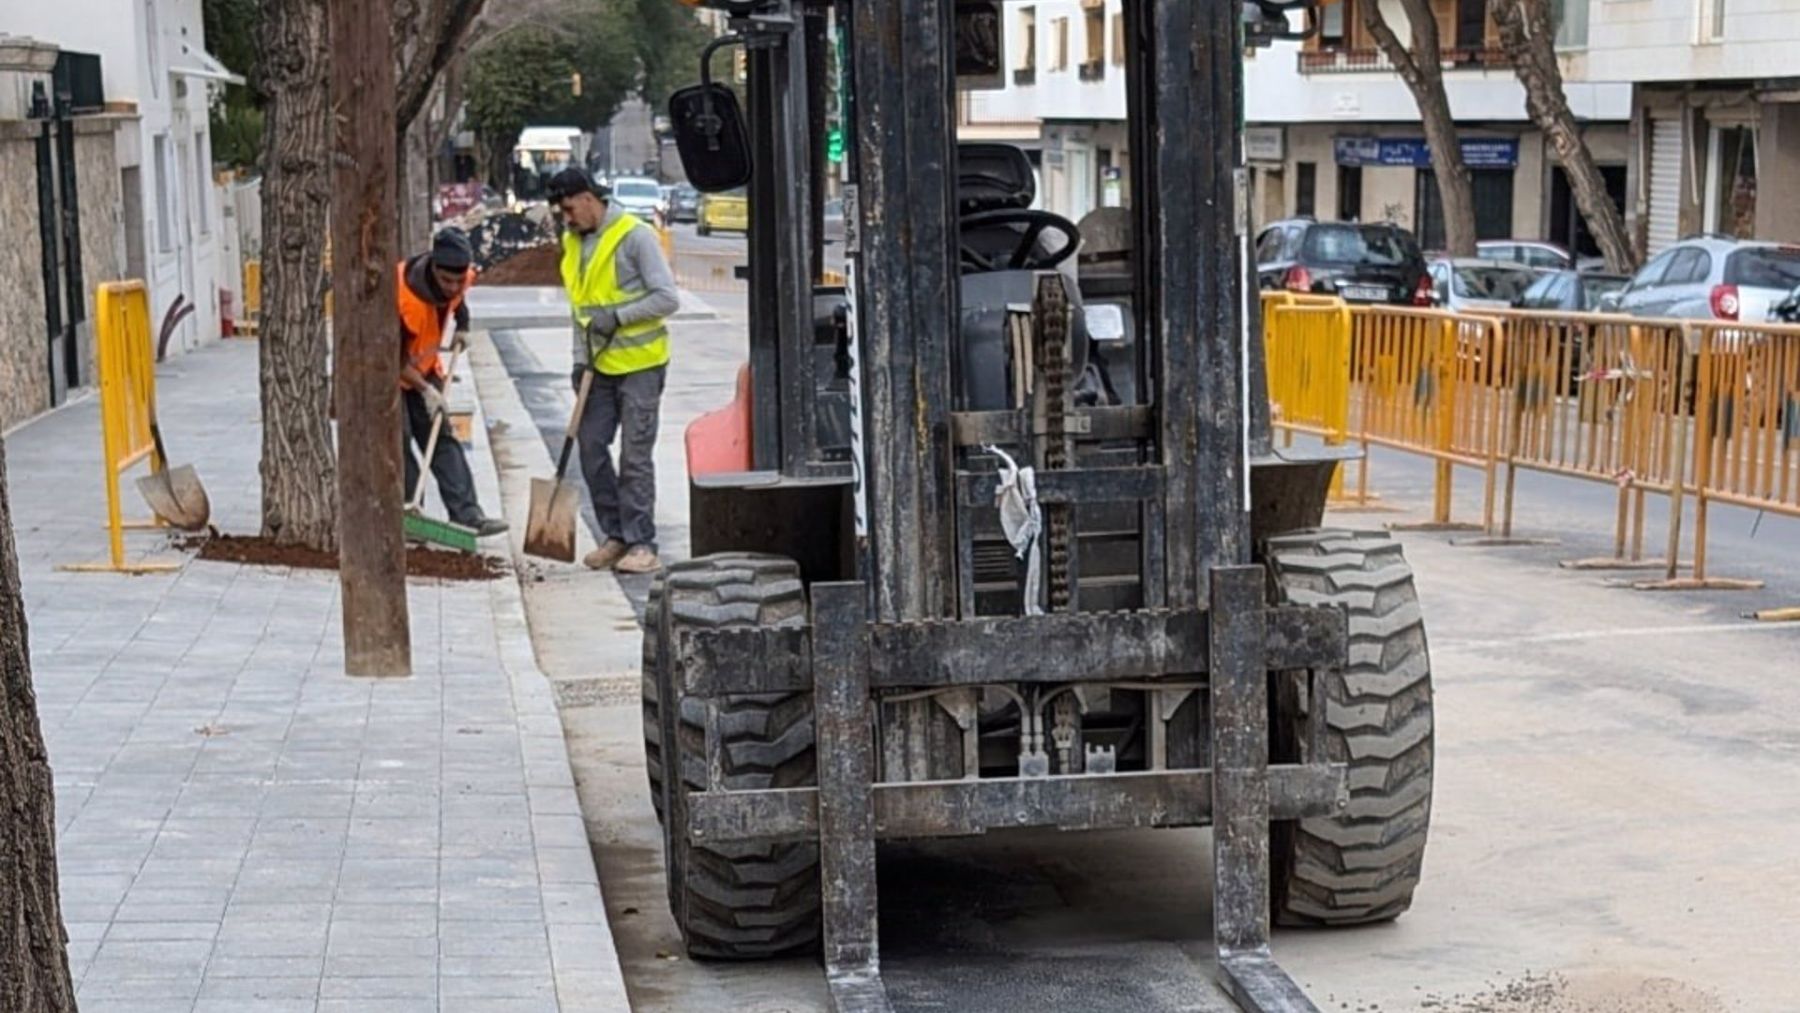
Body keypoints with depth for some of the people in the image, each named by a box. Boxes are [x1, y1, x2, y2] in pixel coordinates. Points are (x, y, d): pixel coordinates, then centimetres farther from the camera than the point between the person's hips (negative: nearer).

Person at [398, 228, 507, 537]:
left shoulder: (462, 275, -14)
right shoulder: (405, 294, -34)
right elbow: (394, 357, -25)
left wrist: (462, 326, 1)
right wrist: (425, 390, -25)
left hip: (423, 365, 6)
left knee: (441, 439, 1)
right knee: (398, 439, -13)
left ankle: (467, 515, -4)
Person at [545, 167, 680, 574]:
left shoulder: (635, 236, -12)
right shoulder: (573, 243, 10)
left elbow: (668, 298, -15)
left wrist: (617, 316, -20)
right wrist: (580, 359, 8)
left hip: (639, 364, -7)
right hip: (600, 365, 7)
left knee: (635, 456, -5)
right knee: (592, 446, 5)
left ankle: (642, 544, 1)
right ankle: (615, 535, 16)